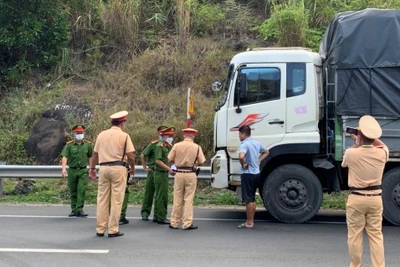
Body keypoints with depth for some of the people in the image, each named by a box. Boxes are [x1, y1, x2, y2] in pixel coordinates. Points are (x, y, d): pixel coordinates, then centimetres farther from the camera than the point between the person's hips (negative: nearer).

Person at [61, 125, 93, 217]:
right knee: (73, 191, 9)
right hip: (72, 170, 0)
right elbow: (65, 157, -13)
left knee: (81, 190, -10)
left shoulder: (88, 144, 3)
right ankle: (73, 210, 19)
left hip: (83, 170, 0)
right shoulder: (69, 145, -3)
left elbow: (90, 157, 12)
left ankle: (79, 210, -9)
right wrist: (63, 168, -27)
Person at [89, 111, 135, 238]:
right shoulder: (124, 136, -3)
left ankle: (100, 229, 14)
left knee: (102, 199, 9)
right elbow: (130, 156, -8)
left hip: (104, 168, 4)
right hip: (118, 168, -4)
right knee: (116, 200, 2)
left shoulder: (101, 134, 8)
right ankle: (113, 230, 3)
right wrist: (132, 169, 9)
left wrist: (92, 168, 24)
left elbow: (95, 154, 11)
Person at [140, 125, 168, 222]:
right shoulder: (153, 144, -4)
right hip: (153, 171, -3)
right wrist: (145, 167, 0)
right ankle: (145, 213, 14)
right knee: (149, 192, 3)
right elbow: (143, 155, 3)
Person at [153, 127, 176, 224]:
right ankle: (161, 218, -3)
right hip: (160, 173, -9)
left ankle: (157, 216, 23)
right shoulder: (160, 146, -12)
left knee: (159, 196, 14)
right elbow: (158, 161, -20)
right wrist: (169, 169, -22)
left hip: (165, 173, 9)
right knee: (162, 196, -7)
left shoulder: (169, 146, 14)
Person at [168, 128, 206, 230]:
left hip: (179, 174, 1)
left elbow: (170, 160, 1)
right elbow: (201, 162, 0)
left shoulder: (176, 146, 0)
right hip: (191, 175, -1)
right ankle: (187, 224, 3)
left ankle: (174, 223, 15)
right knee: (188, 200, 3)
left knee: (177, 200, 9)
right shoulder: (197, 147, -1)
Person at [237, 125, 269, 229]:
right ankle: (251, 221, 22)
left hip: (247, 174, -8)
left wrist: (243, 165, -18)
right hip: (256, 173, 8)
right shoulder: (257, 143, 10)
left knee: (248, 199, -2)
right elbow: (266, 152, 27)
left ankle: (249, 223, 4)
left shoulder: (245, 144, -17)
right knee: (252, 199, 15)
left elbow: (241, 156, -36)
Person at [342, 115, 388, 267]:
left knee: (354, 235, 8)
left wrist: (356, 143, 16)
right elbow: (382, 145, 21)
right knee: (376, 234, 10)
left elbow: (344, 163, 11)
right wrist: (370, 137, 21)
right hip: (375, 198, 3)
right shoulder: (382, 153, -7)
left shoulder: (351, 153, -16)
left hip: (356, 198, -3)